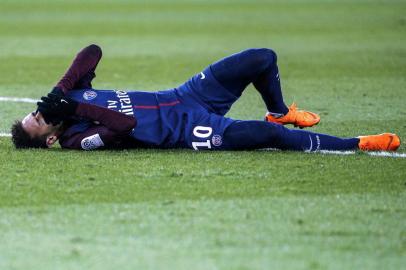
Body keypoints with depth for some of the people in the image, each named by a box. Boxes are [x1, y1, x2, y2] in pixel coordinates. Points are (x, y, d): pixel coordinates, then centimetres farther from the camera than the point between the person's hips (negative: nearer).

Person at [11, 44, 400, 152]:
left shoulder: (66, 95, 5)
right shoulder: (76, 138, -17)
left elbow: (93, 51, 1)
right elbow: (125, 125, -29)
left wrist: (65, 93, -12)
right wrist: (77, 109, -30)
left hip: (181, 96, 8)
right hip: (186, 131, -8)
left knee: (263, 59, 4)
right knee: (269, 135, -23)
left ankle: (280, 112, 34)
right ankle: (357, 144, -10)